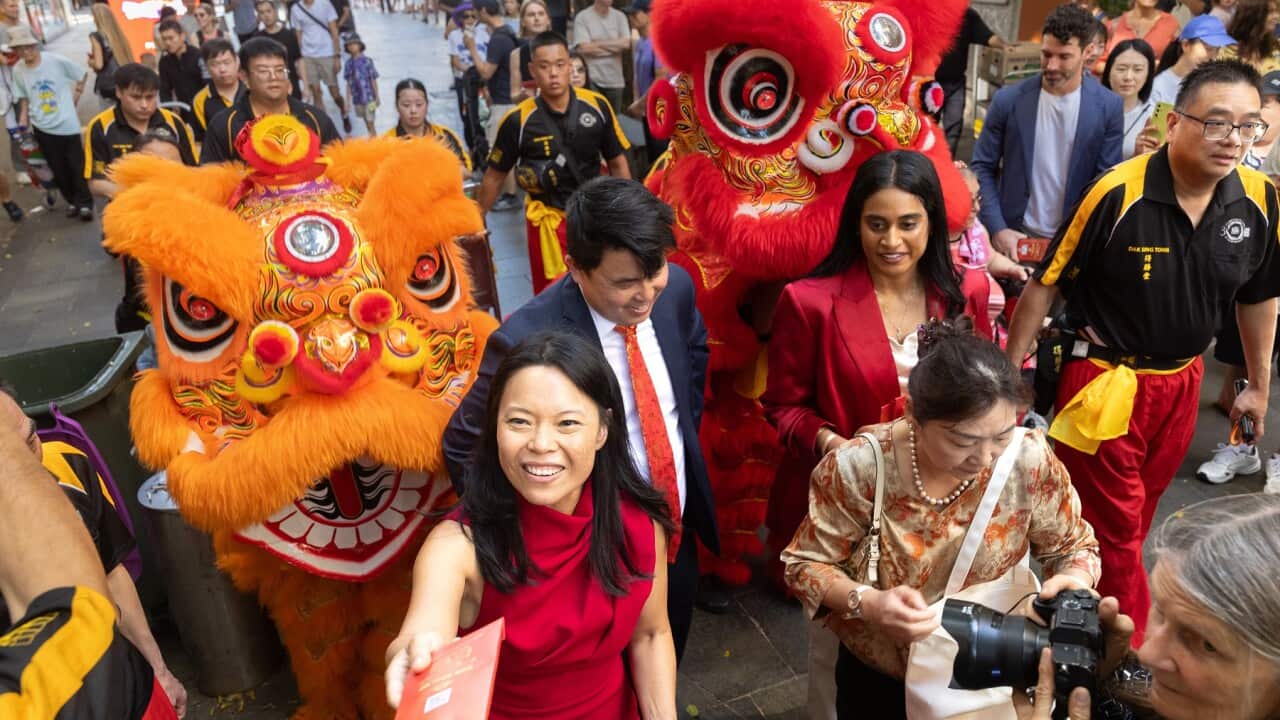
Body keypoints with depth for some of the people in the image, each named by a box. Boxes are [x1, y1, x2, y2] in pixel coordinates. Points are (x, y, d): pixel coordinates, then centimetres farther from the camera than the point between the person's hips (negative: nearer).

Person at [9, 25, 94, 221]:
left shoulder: (56, 61, -10)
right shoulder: (18, 70, -2)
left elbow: (82, 75, 2)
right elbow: (24, 98, 9)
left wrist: (75, 96, 1)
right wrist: (23, 120, 2)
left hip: (67, 124, -2)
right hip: (42, 128, 2)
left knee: (77, 166, 5)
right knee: (58, 169, 10)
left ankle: (85, 203, 16)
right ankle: (72, 201, 25)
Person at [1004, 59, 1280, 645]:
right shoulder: (1118, 193, -21)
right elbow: (1045, 285, -13)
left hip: (1181, 384, 5)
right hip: (1105, 384, -5)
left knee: (1135, 519, 21)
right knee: (1114, 529, 5)